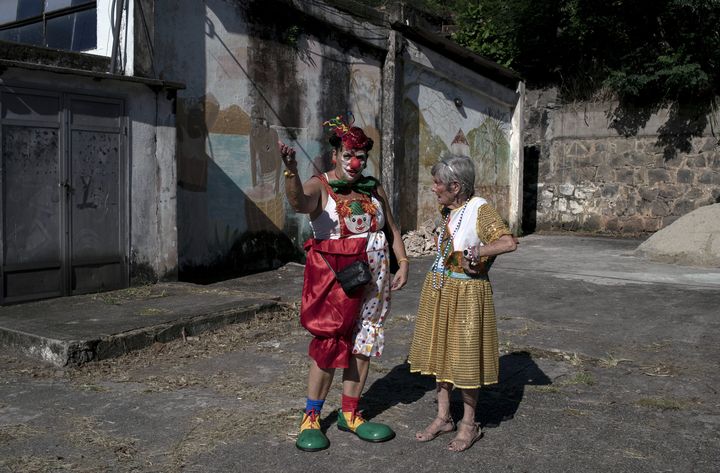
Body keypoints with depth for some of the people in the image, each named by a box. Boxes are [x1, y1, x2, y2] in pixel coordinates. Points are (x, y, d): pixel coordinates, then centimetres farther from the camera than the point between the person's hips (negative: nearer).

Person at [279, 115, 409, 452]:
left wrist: (403, 264, 7)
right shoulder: (320, 187, -7)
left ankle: (349, 414, 22)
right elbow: (299, 202, -31)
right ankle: (311, 418, 9)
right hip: (332, 275, -5)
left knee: (363, 343, 8)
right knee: (329, 343, -6)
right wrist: (291, 171, -49)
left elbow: (393, 229, 18)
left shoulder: (374, 189, 9)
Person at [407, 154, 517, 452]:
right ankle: (443, 418, 27)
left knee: (464, 356, 3)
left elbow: (509, 242, -28)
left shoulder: (480, 209, -16)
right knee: (440, 351, 13)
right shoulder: (448, 210, 7)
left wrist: (474, 253, -25)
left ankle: (469, 425, 20)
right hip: (438, 291, 8)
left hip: (465, 294, -7)